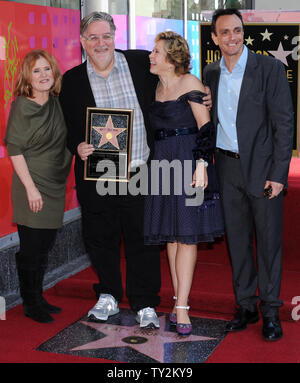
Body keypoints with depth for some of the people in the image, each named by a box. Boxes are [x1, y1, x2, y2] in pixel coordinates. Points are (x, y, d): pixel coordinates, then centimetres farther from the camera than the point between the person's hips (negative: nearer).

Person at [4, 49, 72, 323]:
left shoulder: (58, 103, 7)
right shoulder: (22, 106, -11)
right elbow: (14, 149, -13)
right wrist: (30, 187, -17)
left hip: (55, 185, 6)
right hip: (32, 186, -6)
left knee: (45, 246, 14)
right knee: (31, 247, 1)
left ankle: (38, 298, 27)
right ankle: (30, 304, 16)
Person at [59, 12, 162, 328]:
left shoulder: (142, 63, 0)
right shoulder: (72, 80, 2)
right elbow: (66, 127, 6)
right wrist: (77, 147, -13)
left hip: (141, 173, -1)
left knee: (142, 239, 5)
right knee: (100, 237, 11)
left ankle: (145, 304, 20)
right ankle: (108, 297, 32)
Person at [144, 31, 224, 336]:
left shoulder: (189, 83, -6)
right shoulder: (156, 88, 14)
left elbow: (206, 127, -10)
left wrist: (202, 163, -19)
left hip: (188, 164, -7)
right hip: (162, 163, 7)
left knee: (186, 236, -5)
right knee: (171, 235, 8)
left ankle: (181, 307, -2)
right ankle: (179, 301, 17)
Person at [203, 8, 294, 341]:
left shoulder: (270, 69, -7)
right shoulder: (210, 74, 8)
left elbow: (284, 123, -9)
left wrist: (278, 174, -13)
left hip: (262, 167, -4)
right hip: (227, 167, 4)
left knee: (268, 239, 3)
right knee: (236, 239, 11)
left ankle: (270, 311, 16)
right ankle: (246, 306, 24)